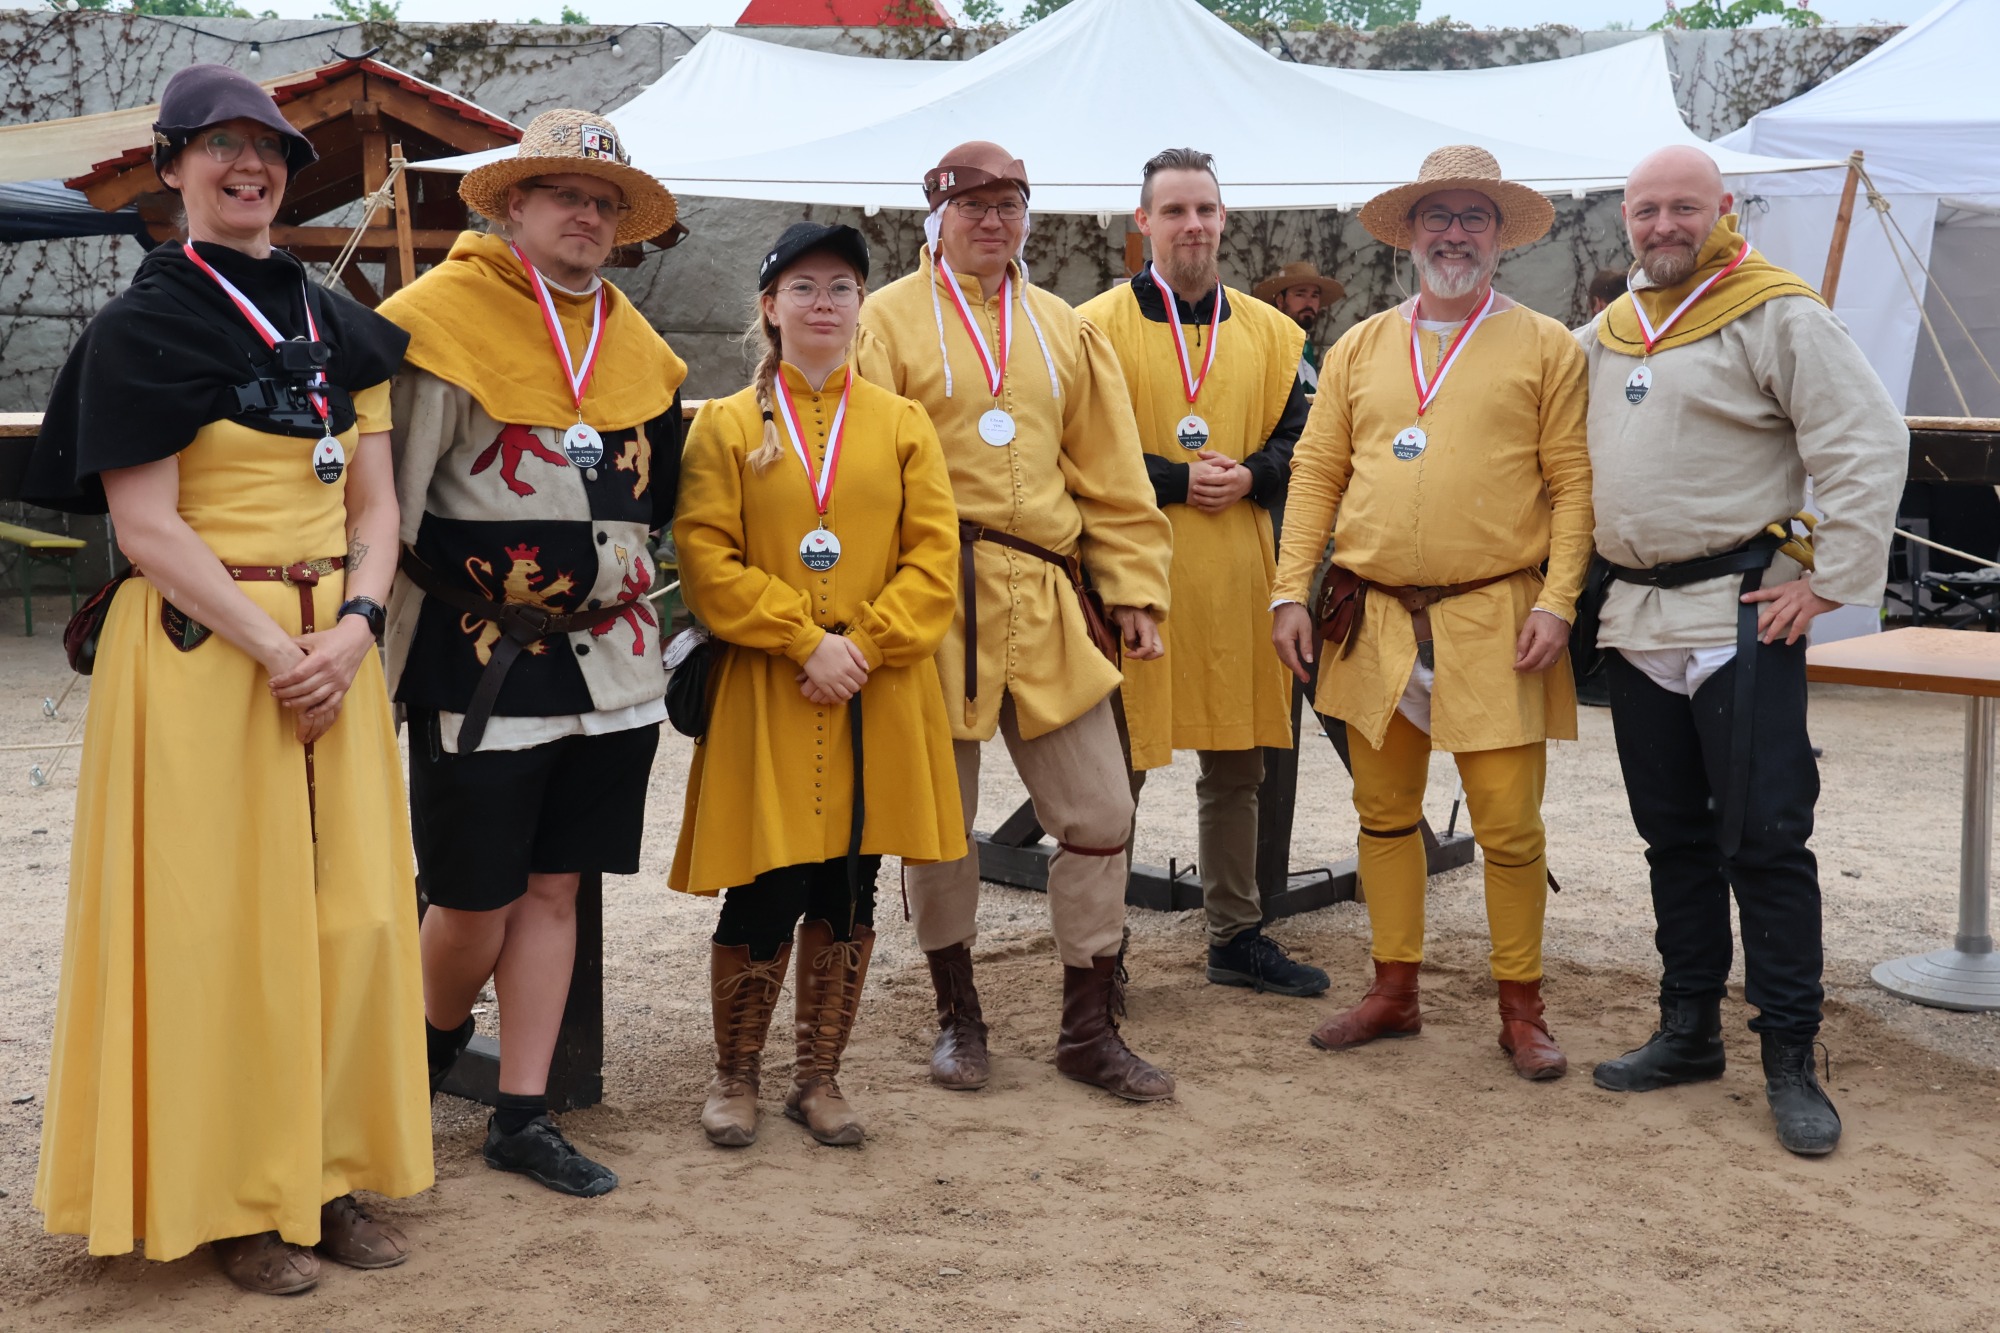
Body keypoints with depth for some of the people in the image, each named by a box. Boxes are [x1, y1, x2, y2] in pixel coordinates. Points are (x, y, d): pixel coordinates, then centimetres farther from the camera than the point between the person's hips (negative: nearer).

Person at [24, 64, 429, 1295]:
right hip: (203, 648, -5)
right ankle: (233, 1200, 13)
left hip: (335, 648, 6)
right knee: (225, 920, -1)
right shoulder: (145, 325, -3)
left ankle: (328, 1176, 20)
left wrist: (356, 627, -8)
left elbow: (375, 502, 10)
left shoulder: (337, 325, 13)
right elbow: (147, 526, -10)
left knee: (354, 910, 6)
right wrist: (274, 649, -17)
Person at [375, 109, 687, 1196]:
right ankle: (431, 1047, 31)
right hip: (476, 659, -5)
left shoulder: (634, 344, 13)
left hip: (605, 659, 6)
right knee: (476, 902, 0)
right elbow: (386, 494, -10)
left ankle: (522, 1116, 18)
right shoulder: (442, 315, -8)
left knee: (553, 889, 9)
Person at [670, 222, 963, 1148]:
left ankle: (820, 1077, 22)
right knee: (762, 898, -2)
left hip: (879, 704, 2)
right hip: (763, 699, -2)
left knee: (847, 898, 7)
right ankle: (734, 1076, 18)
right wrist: (805, 642, -13)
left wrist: (865, 643, -10)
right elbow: (706, 560, -5)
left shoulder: (903, 425, 9)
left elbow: (934, 559, 3)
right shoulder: (727, 425, 4)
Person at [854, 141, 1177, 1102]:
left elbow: (1111, 475, 15)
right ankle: (957, 1016, 24)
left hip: (1046, 605, 4)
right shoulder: (890, 321, 2)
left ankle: (1089, 1029, 15)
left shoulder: (1065, 331, 16)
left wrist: (1135, 590, 8)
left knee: (1099, 815, 2)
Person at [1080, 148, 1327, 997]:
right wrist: (1177, 480, -15)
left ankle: (1237, 938, 25)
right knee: (1116, 766, 0)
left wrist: (1248, 475, -7)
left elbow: (1298, 441, 12)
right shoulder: (1098, 327, -2)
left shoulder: (1268, 333, 12)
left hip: (1235, 578, 5)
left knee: (1235, 766, 13)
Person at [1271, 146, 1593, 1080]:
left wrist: (1557, 601, -12)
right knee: (1384, 813, 12)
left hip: (1493, 619, -4)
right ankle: (1394, 991, 25)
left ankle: (1521, 1009, 14)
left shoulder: (1545, 347, 2)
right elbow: (1315, 472, 10)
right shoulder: (1360, 348, 11)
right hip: (1374, 620, 4)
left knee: (1509, 825, -1)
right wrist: (1290, 591, 1)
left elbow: (1573, 483, -2)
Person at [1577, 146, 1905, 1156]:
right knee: (1673, 836, 13)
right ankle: (1688, 1033, 24)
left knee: (1762, 839, -6)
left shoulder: (1777, 315, -7)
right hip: (1637, 619, 7)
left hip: (1739, 616, -7)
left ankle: (1790, 1061, 2)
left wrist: (1833, 581, -15)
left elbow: (1869, 446, -12)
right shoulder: (1606, 333, 14)